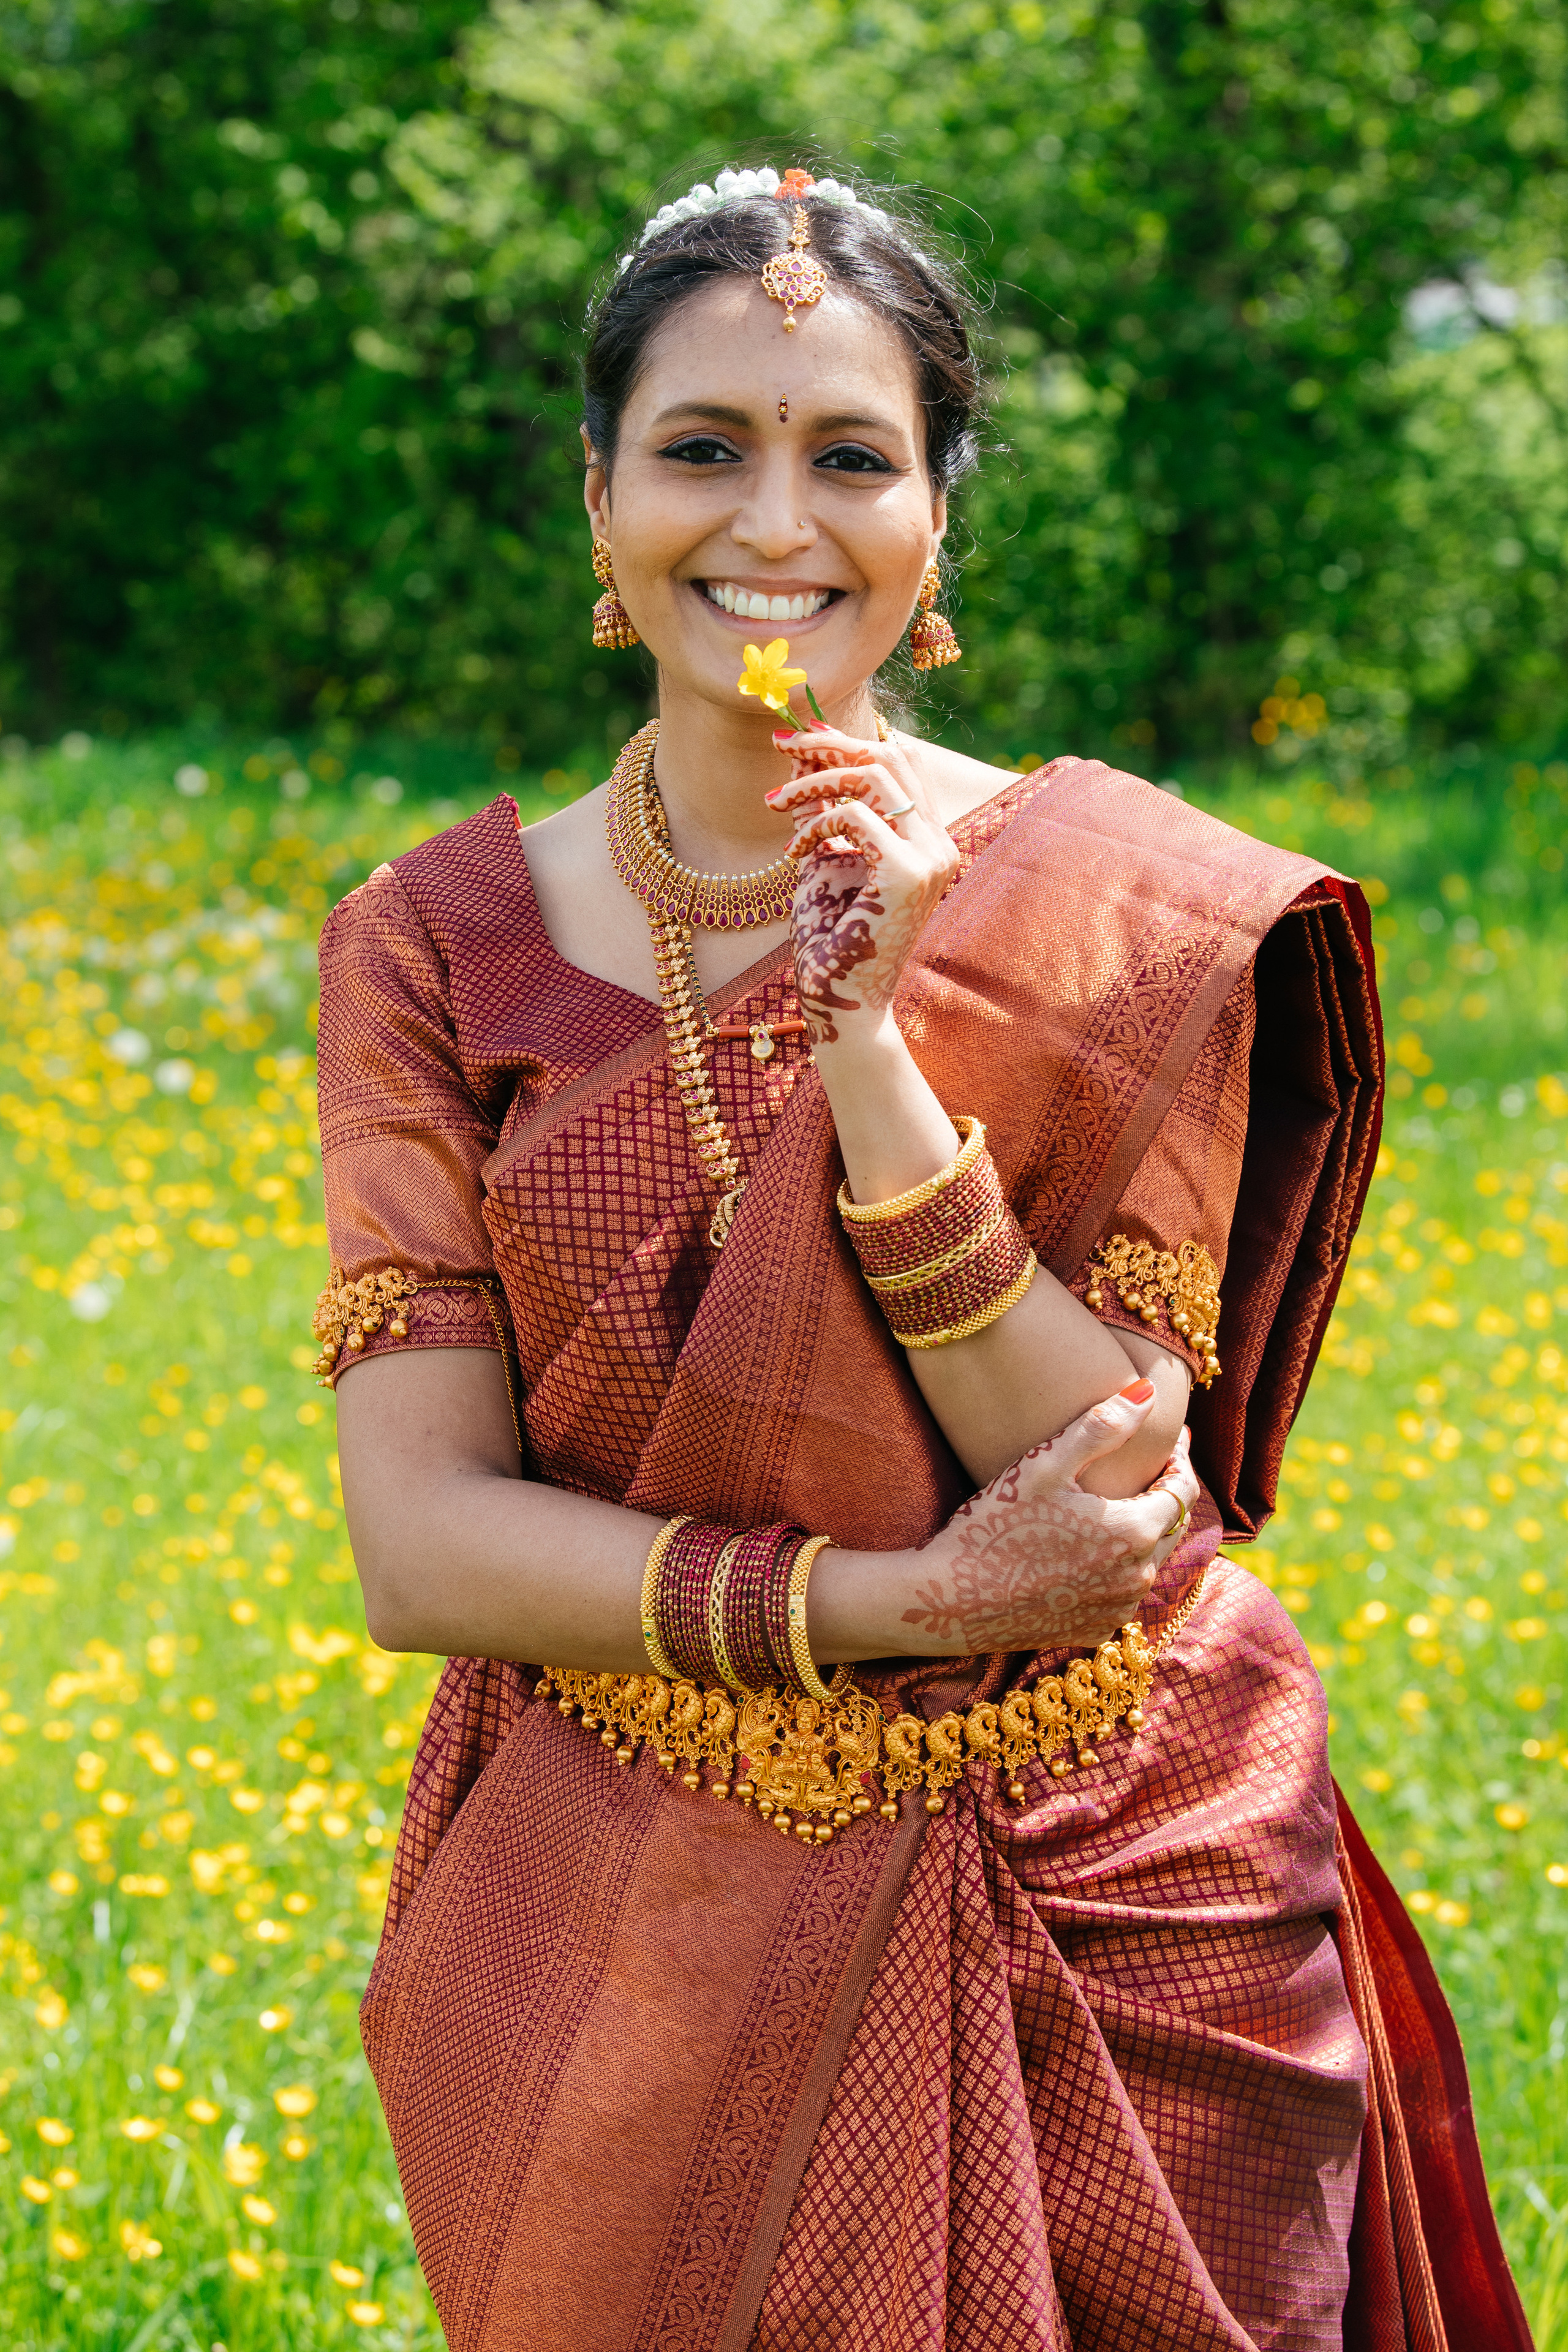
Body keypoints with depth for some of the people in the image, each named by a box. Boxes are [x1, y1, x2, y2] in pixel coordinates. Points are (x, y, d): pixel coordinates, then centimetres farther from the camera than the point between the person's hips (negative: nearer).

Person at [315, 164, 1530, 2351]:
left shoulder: (1132, 918, -7)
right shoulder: (439, 948, -3)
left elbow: (1111, 1505, -14)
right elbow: (420, 1544, -9)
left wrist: (871, 1049, -23)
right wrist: (907, 1609, -19)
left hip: (1099, 1928, -1)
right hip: (632, 1962, 1)